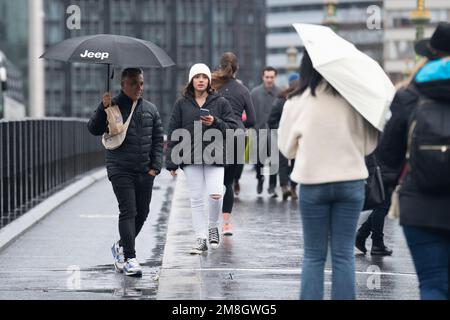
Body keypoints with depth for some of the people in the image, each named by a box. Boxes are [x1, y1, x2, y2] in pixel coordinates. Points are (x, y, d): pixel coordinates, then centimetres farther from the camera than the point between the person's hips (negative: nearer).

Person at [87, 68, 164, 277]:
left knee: (142, 213, 10)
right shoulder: (113, 106, -2)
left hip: (144, 172, 5)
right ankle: (130, 259, -12)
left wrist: (156, 166, 4)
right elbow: (94, 129, -11)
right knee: (128, 212, -12)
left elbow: (158, 139, 14)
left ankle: (121, 246, 31)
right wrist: (103, 109, -26)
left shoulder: (150, 109, 11)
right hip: (121, 170, -5)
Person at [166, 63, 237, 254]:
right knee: (196, 199, 2)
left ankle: (213, 227, 14)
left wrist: (216, 123, -15)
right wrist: (172, 163, 1)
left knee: (215, 194, -13)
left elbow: (233, 128, 4)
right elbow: (173, 134, 5)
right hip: (190, 158, 1)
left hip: (214, 156, -1)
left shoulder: (220, 102, 5)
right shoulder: (181, 104, 6)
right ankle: (201, 238, 8)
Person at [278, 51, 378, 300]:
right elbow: (369, 144, 1)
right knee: (344, 255, 7)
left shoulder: (296, 102, -7)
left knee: (314, 256, 10)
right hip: (351, 182, 1)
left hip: (313, 183, 0)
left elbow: (287, 148, 4)